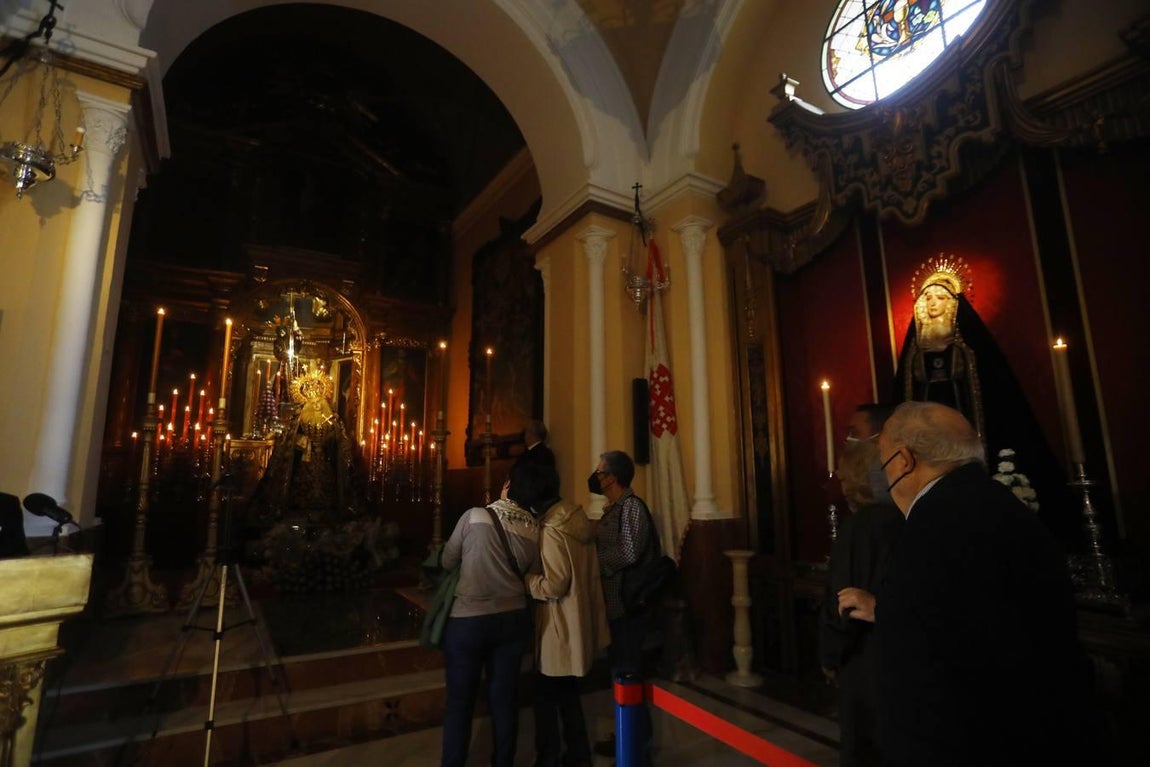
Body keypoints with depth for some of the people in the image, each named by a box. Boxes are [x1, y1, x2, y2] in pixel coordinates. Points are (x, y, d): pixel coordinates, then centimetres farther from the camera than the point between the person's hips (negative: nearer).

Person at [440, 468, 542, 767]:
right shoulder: (535, 531, -5)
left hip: (468, 621, -3)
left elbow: (447, 561, -3)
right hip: (514, 619, 4)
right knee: (504, 699, 17)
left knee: (460, 701, 13)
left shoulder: (475, 516, -15)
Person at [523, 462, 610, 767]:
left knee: (547, 698, 11)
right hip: (579, 623, 9)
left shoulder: (551, 530, -24)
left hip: (560, 629, -9)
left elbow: (554, 585, -25)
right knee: (567, 694, 23)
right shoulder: (579, 519, 2)